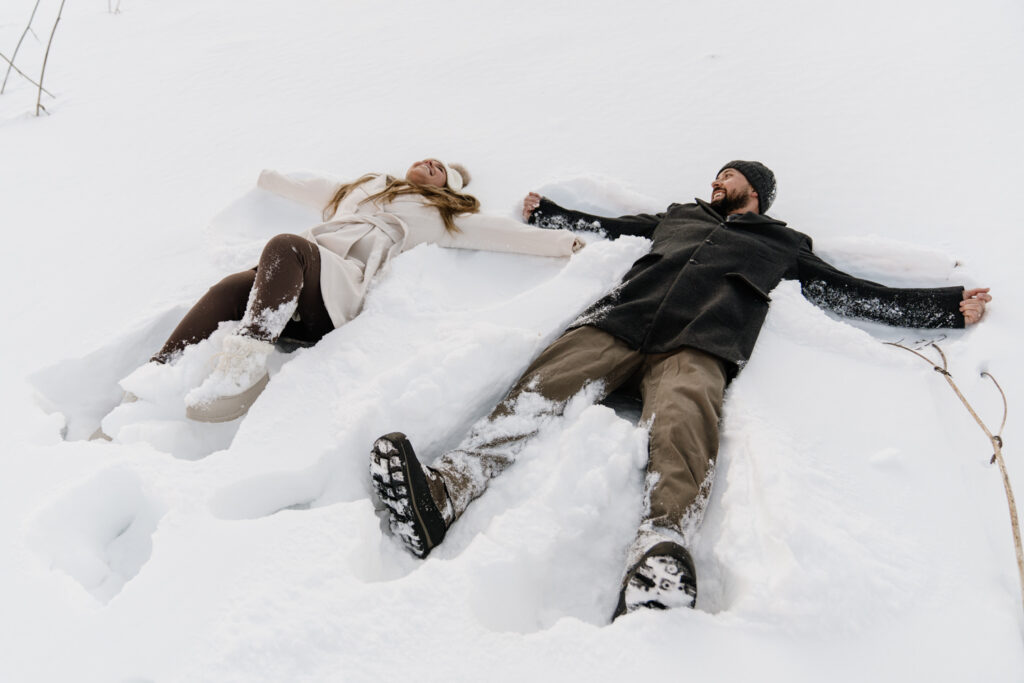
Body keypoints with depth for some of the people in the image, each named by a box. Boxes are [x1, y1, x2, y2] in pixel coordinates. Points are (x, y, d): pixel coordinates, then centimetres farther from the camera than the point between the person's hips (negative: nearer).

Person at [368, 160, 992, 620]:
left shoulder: (782, 245, 34)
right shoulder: (680, 217, 40)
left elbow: (853, 293, 31)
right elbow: (606, 225, 47)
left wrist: (951, 306, 28)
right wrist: (545, 212, 54)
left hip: (701, 344, -2)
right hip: (621, 319, 2)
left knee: (682, 422, -38)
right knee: (543, 384, -28)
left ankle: (661, 557, -63)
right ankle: (441, 494, -46)